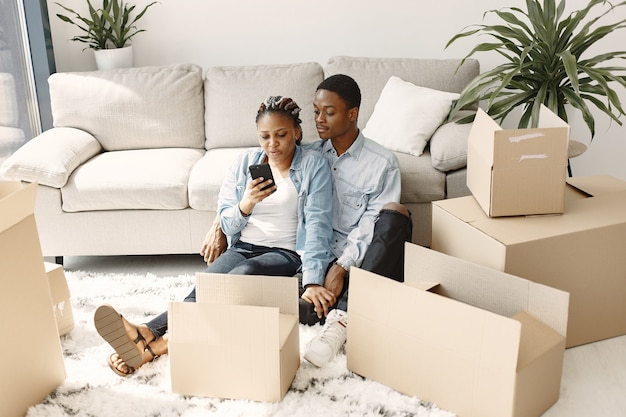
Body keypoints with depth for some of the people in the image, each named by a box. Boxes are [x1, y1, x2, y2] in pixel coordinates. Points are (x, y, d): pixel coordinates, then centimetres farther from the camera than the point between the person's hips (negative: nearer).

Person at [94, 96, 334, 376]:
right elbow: (226, 224, 7)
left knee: (244, 273, -36)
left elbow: (318, 225, -11)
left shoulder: (314, 166, -1)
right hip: (242, 248, 4)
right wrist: (245, 205, -17)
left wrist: (313, 282, -24)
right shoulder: (246, 162, 9)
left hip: (286, 254, -4)